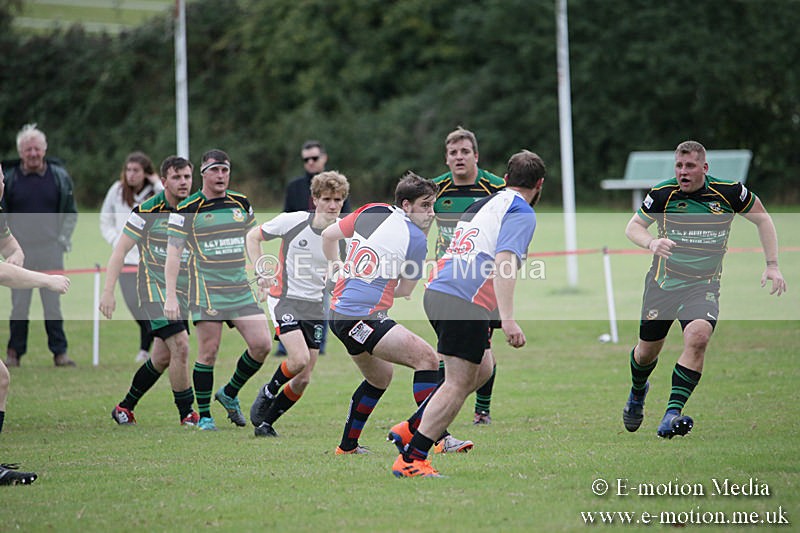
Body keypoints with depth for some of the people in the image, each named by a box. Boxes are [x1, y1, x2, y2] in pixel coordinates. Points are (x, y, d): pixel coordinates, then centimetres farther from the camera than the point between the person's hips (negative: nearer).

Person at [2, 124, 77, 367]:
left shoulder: (59, 176, 3)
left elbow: (71, 213, 11)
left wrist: (63, 238, 2)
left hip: (50, 249, 0)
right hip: (20, 251, 0)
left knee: (53, 303, 2)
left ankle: (59, 352, 6)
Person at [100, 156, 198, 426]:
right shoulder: (147, 211, -11)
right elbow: (120, 250, -8)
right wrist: (108, 291, -14)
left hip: (183, 292, 6)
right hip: (153, 289, -6)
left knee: (163, 357, 10)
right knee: (180, 346, -20)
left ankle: (125, 407, 28)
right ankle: (186, 414, -10)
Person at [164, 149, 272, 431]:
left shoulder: (241, 203, 10)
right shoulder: (187, 209, -5)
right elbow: (173, 252, -6)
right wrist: (170, 296, -13)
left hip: (241, 289, 5)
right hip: (206, 289, -5)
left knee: (262, 344, -4)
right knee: (208, 352, -6)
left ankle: (230, 394, 18)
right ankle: (204, 416, 7)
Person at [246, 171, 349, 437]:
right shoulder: (292, 221, -11)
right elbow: (253, 236, 4)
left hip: (316, 306, 3)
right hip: (285, 298, -3)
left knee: (303, 379, 1)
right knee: (299, 359, -23)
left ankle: (265, 422, 20)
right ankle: (268, 393, 7)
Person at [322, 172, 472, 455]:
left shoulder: (371, 212, 7)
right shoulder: (417, 239, -10)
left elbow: (328, 235, 18)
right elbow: (405, 290, 2)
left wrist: (338, 271, 32)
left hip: (339, 311, 9)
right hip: (361, 318, -9)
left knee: (379, 378, 28)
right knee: (427, 358, -16)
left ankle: (347, 445, 36)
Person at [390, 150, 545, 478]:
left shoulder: (482, 205, 23)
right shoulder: (521, 213, -4)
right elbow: (504, 262, -19)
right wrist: (508, 319, -25)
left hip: (438, 291, 9)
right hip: (465, 302, -9)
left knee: (481, 370, 20)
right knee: (458, 384, -5)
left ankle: (411, 429, 18)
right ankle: (411, 459, -8)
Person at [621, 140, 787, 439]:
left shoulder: (728, 192, -10)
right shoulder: (662, 194, -10)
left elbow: (762, 219, 5)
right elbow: (633, 227, 2)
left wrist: (772, 265, -2)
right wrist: (651, 243, -21)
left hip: (704, 286, -1)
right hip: (663, 281, 1)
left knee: (698, 336, -28)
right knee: (647, 351, 9)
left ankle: (672, 414, -28)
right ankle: (638, 391, 45)